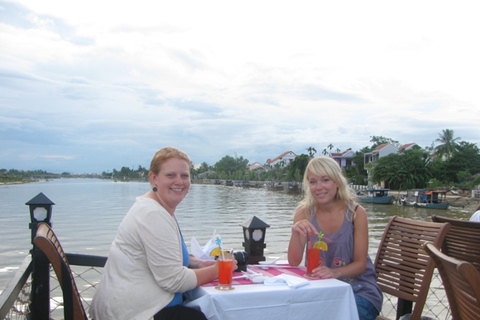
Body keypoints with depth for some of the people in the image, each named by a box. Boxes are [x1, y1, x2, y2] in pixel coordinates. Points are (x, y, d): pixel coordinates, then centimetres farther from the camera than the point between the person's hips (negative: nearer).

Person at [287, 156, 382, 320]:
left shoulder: (356, 213, -11)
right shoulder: (304, 212, -6)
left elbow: (360, 264, -9)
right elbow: (294, 262, -10)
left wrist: (335, 272, -29)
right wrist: (295, 232, -29)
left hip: (358, 290, -1)